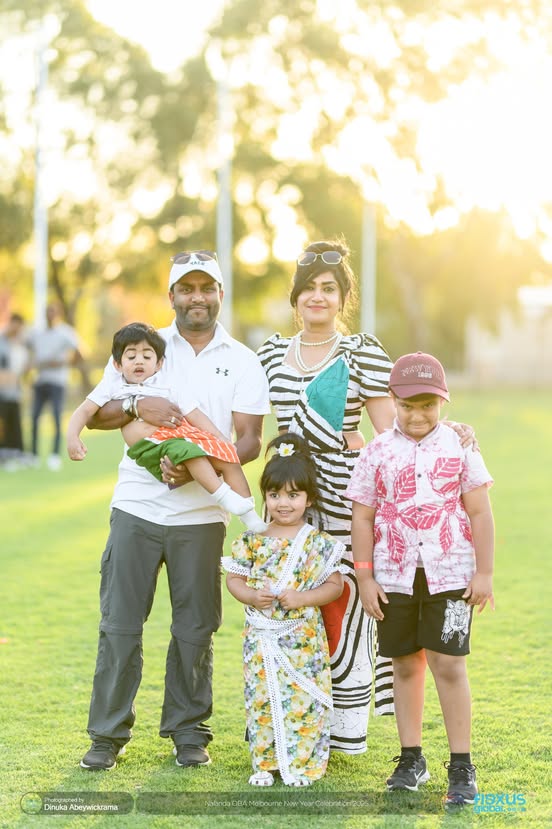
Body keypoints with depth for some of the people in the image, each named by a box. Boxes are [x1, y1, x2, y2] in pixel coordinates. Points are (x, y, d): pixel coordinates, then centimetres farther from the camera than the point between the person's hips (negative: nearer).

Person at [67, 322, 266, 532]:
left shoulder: (168, 386, 20)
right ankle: (225, 497, -40)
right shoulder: (112, 388, 19)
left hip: (182, 432, 4)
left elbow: (196, 416, 14)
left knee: (227, 456, -16)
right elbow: (84, 412, 13)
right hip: (150, 448, -4)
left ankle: (249, 513, -11)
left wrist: (223, 442, 4)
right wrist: (73, 438, -7)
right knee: (186, 451, -35)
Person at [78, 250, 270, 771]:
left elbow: (249, 439, 0)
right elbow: (95, 415, 6)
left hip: (201, 516, 0)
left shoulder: (241, 361, 8)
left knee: (195, 627, 5)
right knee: (120, 623, 0)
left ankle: (188, 731, 18)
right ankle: (108, 734, 10)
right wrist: (137, 406, -14)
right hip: (137, 507, 0)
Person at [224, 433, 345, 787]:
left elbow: (335, 585, -3)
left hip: (303, 638, -2)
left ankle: (302, 764, 10)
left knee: (303, 699, -2)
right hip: (261, 638, 2)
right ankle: (265, 762, 17)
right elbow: (234, 578, 7)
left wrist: (302, 598, -17)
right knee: (261, 698, 5)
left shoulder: (320, 543, -4)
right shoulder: (253, 540, 2)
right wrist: (252, 596, -13)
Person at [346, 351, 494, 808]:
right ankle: (411, 758, 20)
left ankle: (462, 766, 2)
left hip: (450, 575, -2)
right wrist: (365, 577, 0)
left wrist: (484, 572, -3)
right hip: (395, 577, 2)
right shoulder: (377, 452, 2)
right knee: (406, 666, 9)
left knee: (448, 665, -5)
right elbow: (363, 517, 4)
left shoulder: (459, 445, -1)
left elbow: (480, 512, 1)